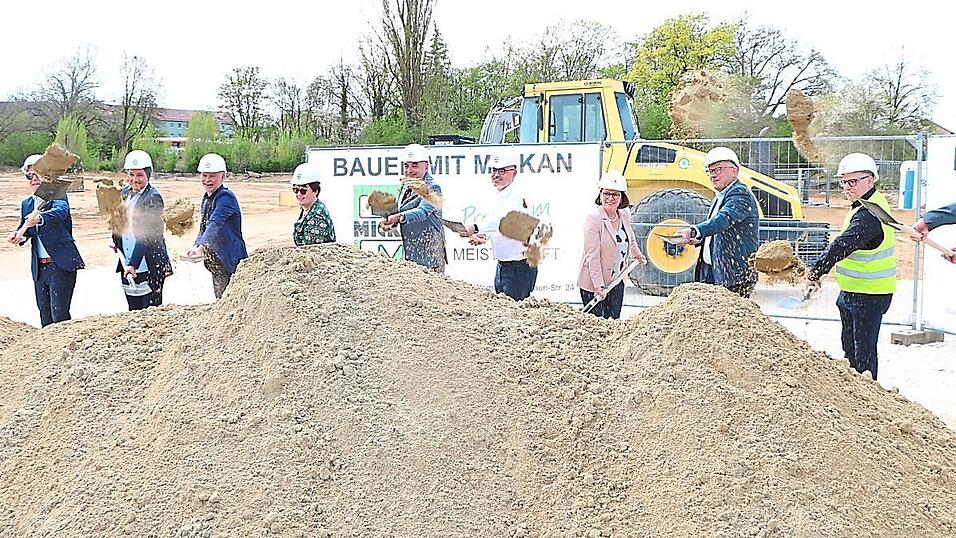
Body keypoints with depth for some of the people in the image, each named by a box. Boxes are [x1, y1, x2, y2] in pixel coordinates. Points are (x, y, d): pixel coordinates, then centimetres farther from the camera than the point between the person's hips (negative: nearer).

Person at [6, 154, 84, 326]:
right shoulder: (26, 203, 14)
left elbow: (61, 211, -27)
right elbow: (24, 227, 11)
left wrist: (39, 218, -47)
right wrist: (17, 235, -14)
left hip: (60, 265, -6)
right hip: (39, 267, 7)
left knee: (59, 315, -9)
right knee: (45, 317, 12)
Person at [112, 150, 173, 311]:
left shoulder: (153, 198, -13)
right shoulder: (125, 193, 10)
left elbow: (146, 235, -19)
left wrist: (133, 264, -24)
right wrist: (116, 240, 8)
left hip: (149, 267, -7)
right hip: (127, 264, 7)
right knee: (133, 309, 13)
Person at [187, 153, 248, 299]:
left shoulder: (226, 197, -16)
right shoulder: (206, 198, 12)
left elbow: (215, 224, -31)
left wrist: (201, 247, -43)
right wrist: (196, 246, 6)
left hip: (230, 259, -9)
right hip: (216, 260, 9)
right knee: (220, 299, 14)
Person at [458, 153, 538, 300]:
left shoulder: (518, 193, -17)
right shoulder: (500, 194, 14)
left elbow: (504, 218, -34)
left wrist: (476, 228, -43)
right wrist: (483, 235, 1)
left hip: (520, 266, -10)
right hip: (502, 264, 10)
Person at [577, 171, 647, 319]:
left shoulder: (625, 215, 3)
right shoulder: (593, 219, -19)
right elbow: (593, 257, -21)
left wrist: (637, 255, 33)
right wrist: (599, 286, -23)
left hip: (617, 282, 7)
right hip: (594, 284, -7)